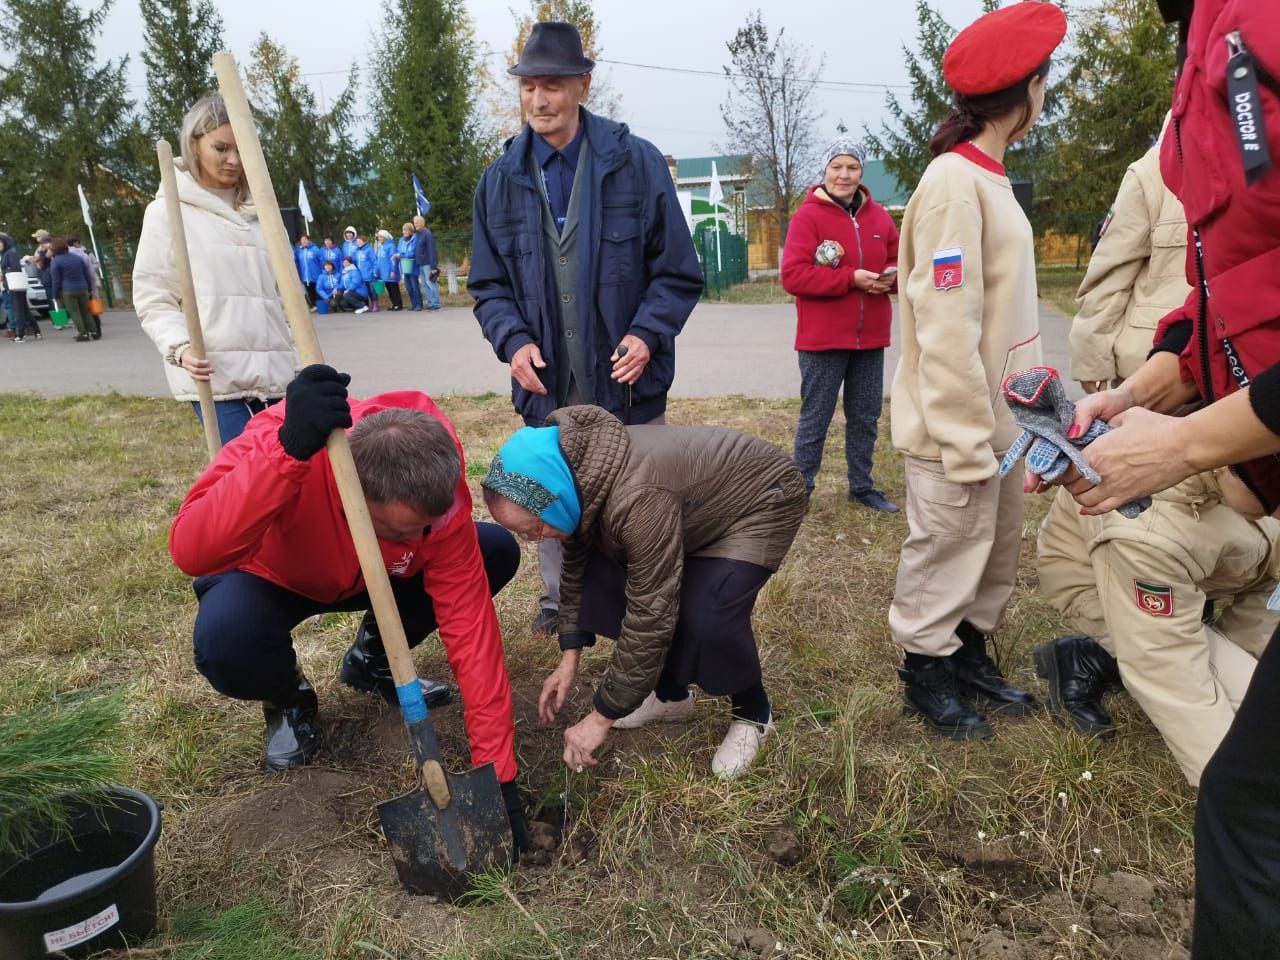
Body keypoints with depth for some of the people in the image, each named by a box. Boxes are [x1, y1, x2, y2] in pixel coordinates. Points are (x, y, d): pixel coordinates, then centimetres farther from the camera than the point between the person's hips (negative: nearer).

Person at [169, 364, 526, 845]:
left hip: (371, 577, 3)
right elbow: (190, 553, -52)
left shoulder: (435, 489, -30)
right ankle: (287, 696, 2)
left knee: (498, 551, -16)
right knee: (226, 645, -38)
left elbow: (469, 624, -28)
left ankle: (372, 660, 8)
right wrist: (289, 448, -63)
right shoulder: (281, 435, -39)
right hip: (270, 578, -3)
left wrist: (496, 770, -28)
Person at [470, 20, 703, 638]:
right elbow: (488, 284, 7)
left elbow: (677, 272, -3)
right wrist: (513, 340, -12)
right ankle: (557, 599, 36)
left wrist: (648, 333, -19)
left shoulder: (636, 163, -5)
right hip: (546, 384, 3)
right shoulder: (501, 179, 4)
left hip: (627, 382, -2)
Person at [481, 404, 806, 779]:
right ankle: (671, 694, 13)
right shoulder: (577, 475, -15)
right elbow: (576, 564, 1)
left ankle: (752, 713, 2)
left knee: (708, 615, -29)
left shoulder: (638, 499, -41)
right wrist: (569, 658, -2)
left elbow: (651, 616, -35)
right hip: (702, 498, 8)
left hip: (762, 499, -8)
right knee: (604, 574, -6)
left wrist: (601, 717, -25)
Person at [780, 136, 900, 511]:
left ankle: (862, 487, 27)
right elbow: (792, 275, -18)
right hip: (823, 339, -6)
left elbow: (899, 260, 17)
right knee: (815, 418, 2)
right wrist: (851, 278, -22)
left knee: (866, 416, 14)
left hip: (870, 338, 6)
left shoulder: (878, 216, 9)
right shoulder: (807, 216, -9)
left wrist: (891, 276, -8)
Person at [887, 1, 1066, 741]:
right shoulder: (954, 184, -17)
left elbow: (997, 312, 13)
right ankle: (928, 672, 23)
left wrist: (1007, 420, 12)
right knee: (944, 558, 5)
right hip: (957, 427, -9)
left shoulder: (989, 179, 12)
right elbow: (947, 328, -22)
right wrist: (966, 443, -20)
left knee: (996, 554, 19)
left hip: (997, 420, 9)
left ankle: (971, 653, 35)